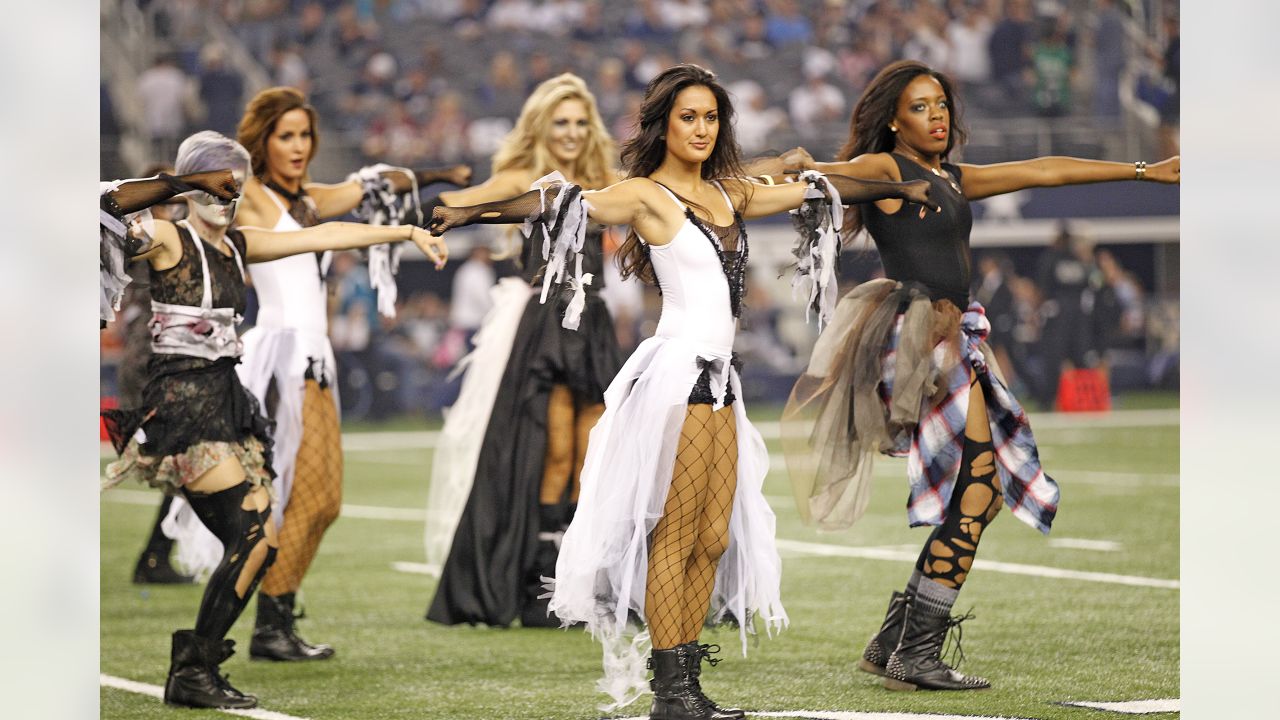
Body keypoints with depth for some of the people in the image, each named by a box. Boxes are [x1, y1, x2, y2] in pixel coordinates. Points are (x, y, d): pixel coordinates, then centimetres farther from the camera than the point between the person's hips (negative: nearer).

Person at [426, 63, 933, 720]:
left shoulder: (728, 193, 17)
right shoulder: (646, 195, -4)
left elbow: (814, 190, 27)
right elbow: (562, 204, -16)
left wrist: (901, 189, 38)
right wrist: (474, 212, -29)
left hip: (719, 380, 7)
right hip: (677, 375, -7)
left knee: (714, 537, 6)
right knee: (675, 537, -6)